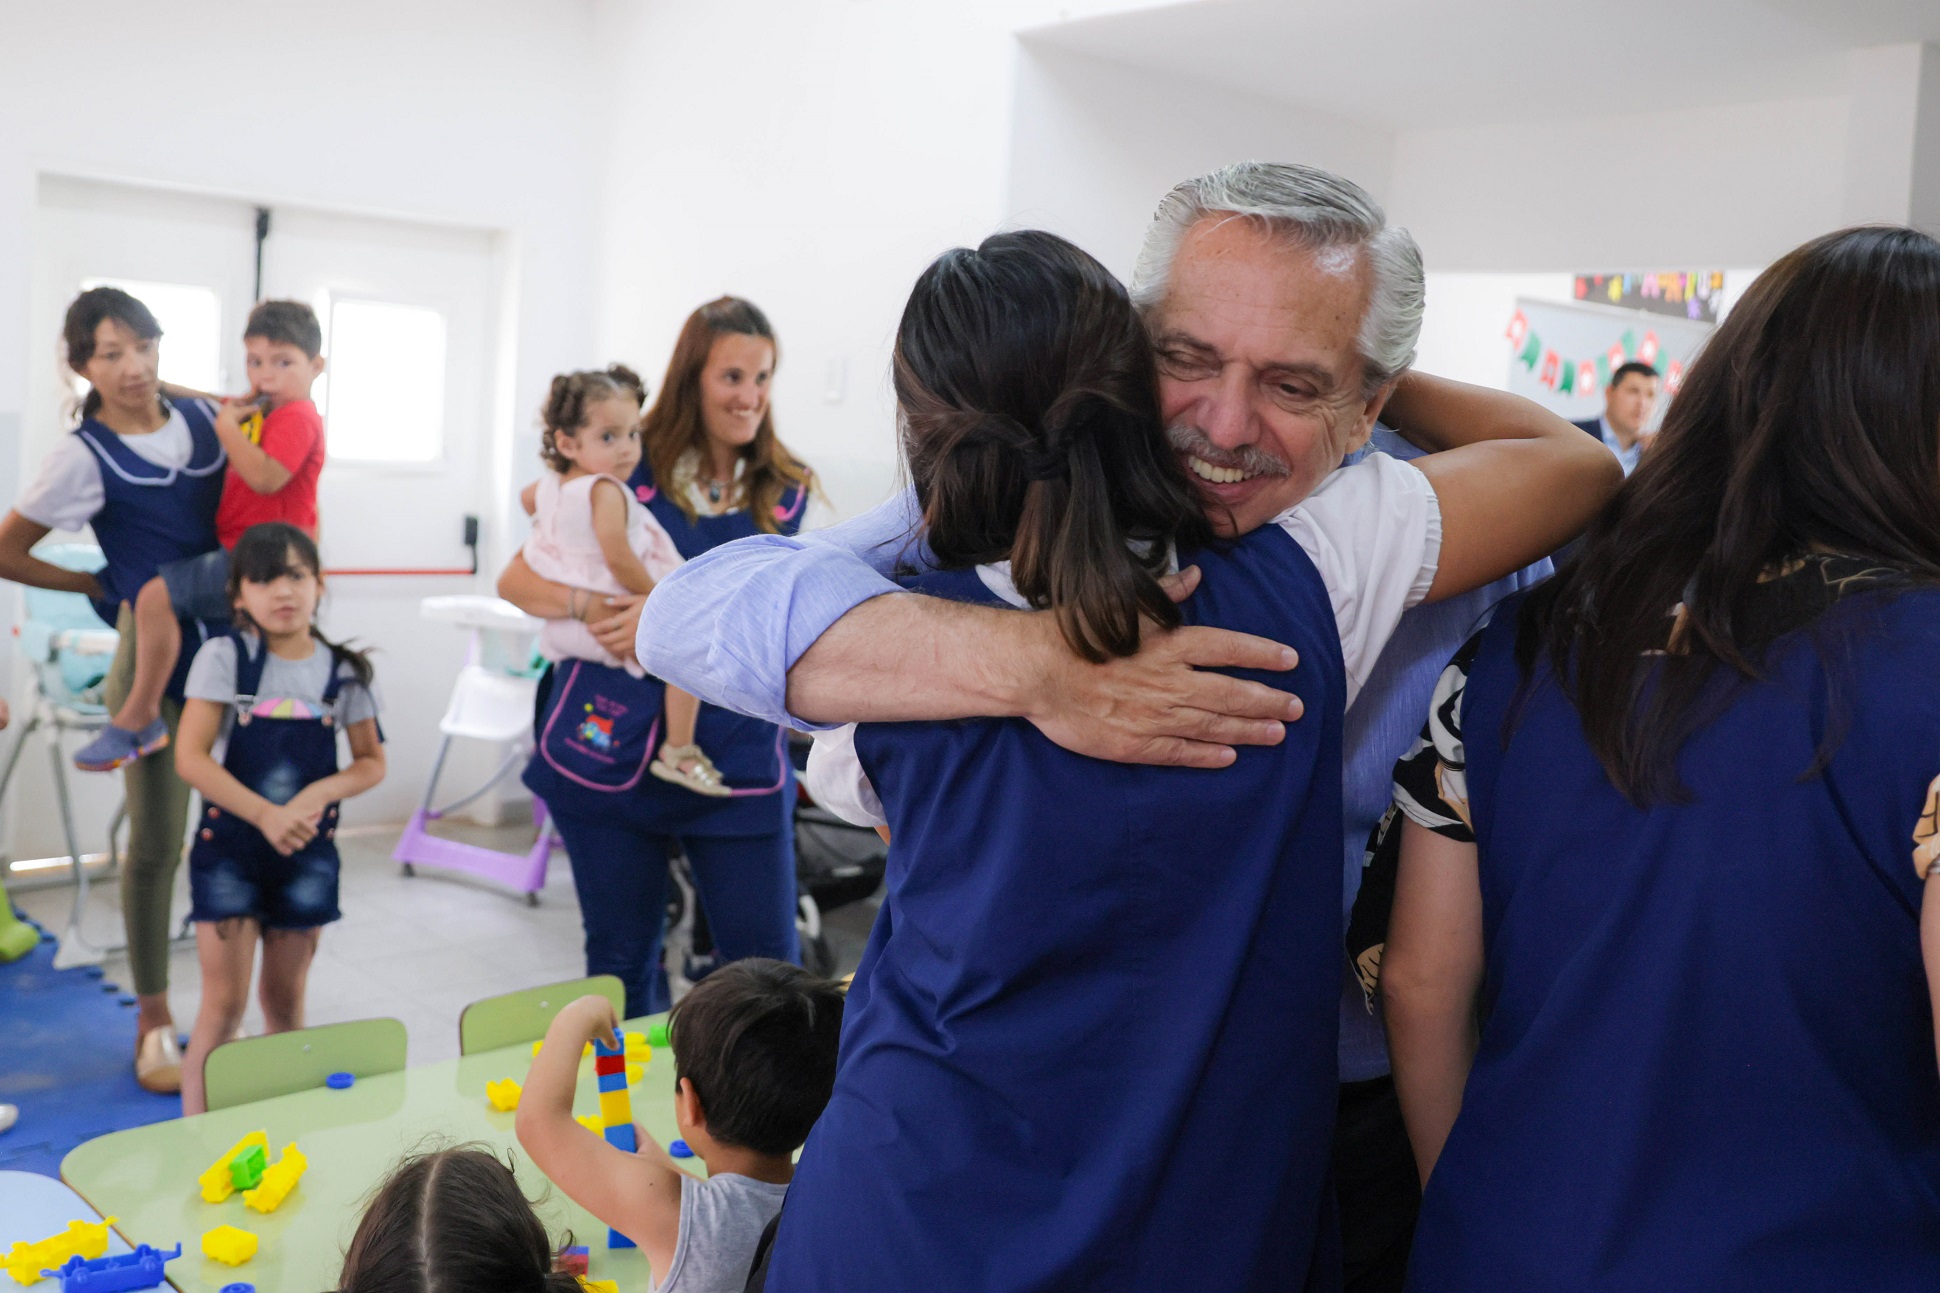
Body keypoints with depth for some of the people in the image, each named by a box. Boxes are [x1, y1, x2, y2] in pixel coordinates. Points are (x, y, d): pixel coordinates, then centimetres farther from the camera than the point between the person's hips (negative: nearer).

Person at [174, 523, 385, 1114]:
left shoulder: (343, 669, 1)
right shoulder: (225, 657, -7)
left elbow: (372, 762, 6)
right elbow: (190, 757, -14)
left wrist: (319, 793, -14)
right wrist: (264, 814, -23)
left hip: (308, 849, 3)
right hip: (229, 847, -2)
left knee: (285, 1000, 13)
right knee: (225, 1003, -3)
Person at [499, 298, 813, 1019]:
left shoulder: (783, 494, 6)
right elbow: (515, 581, 0)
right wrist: (593, 606, -19)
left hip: (736, 760, 1)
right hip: (611, 747, 0)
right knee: (619, 966, 12)